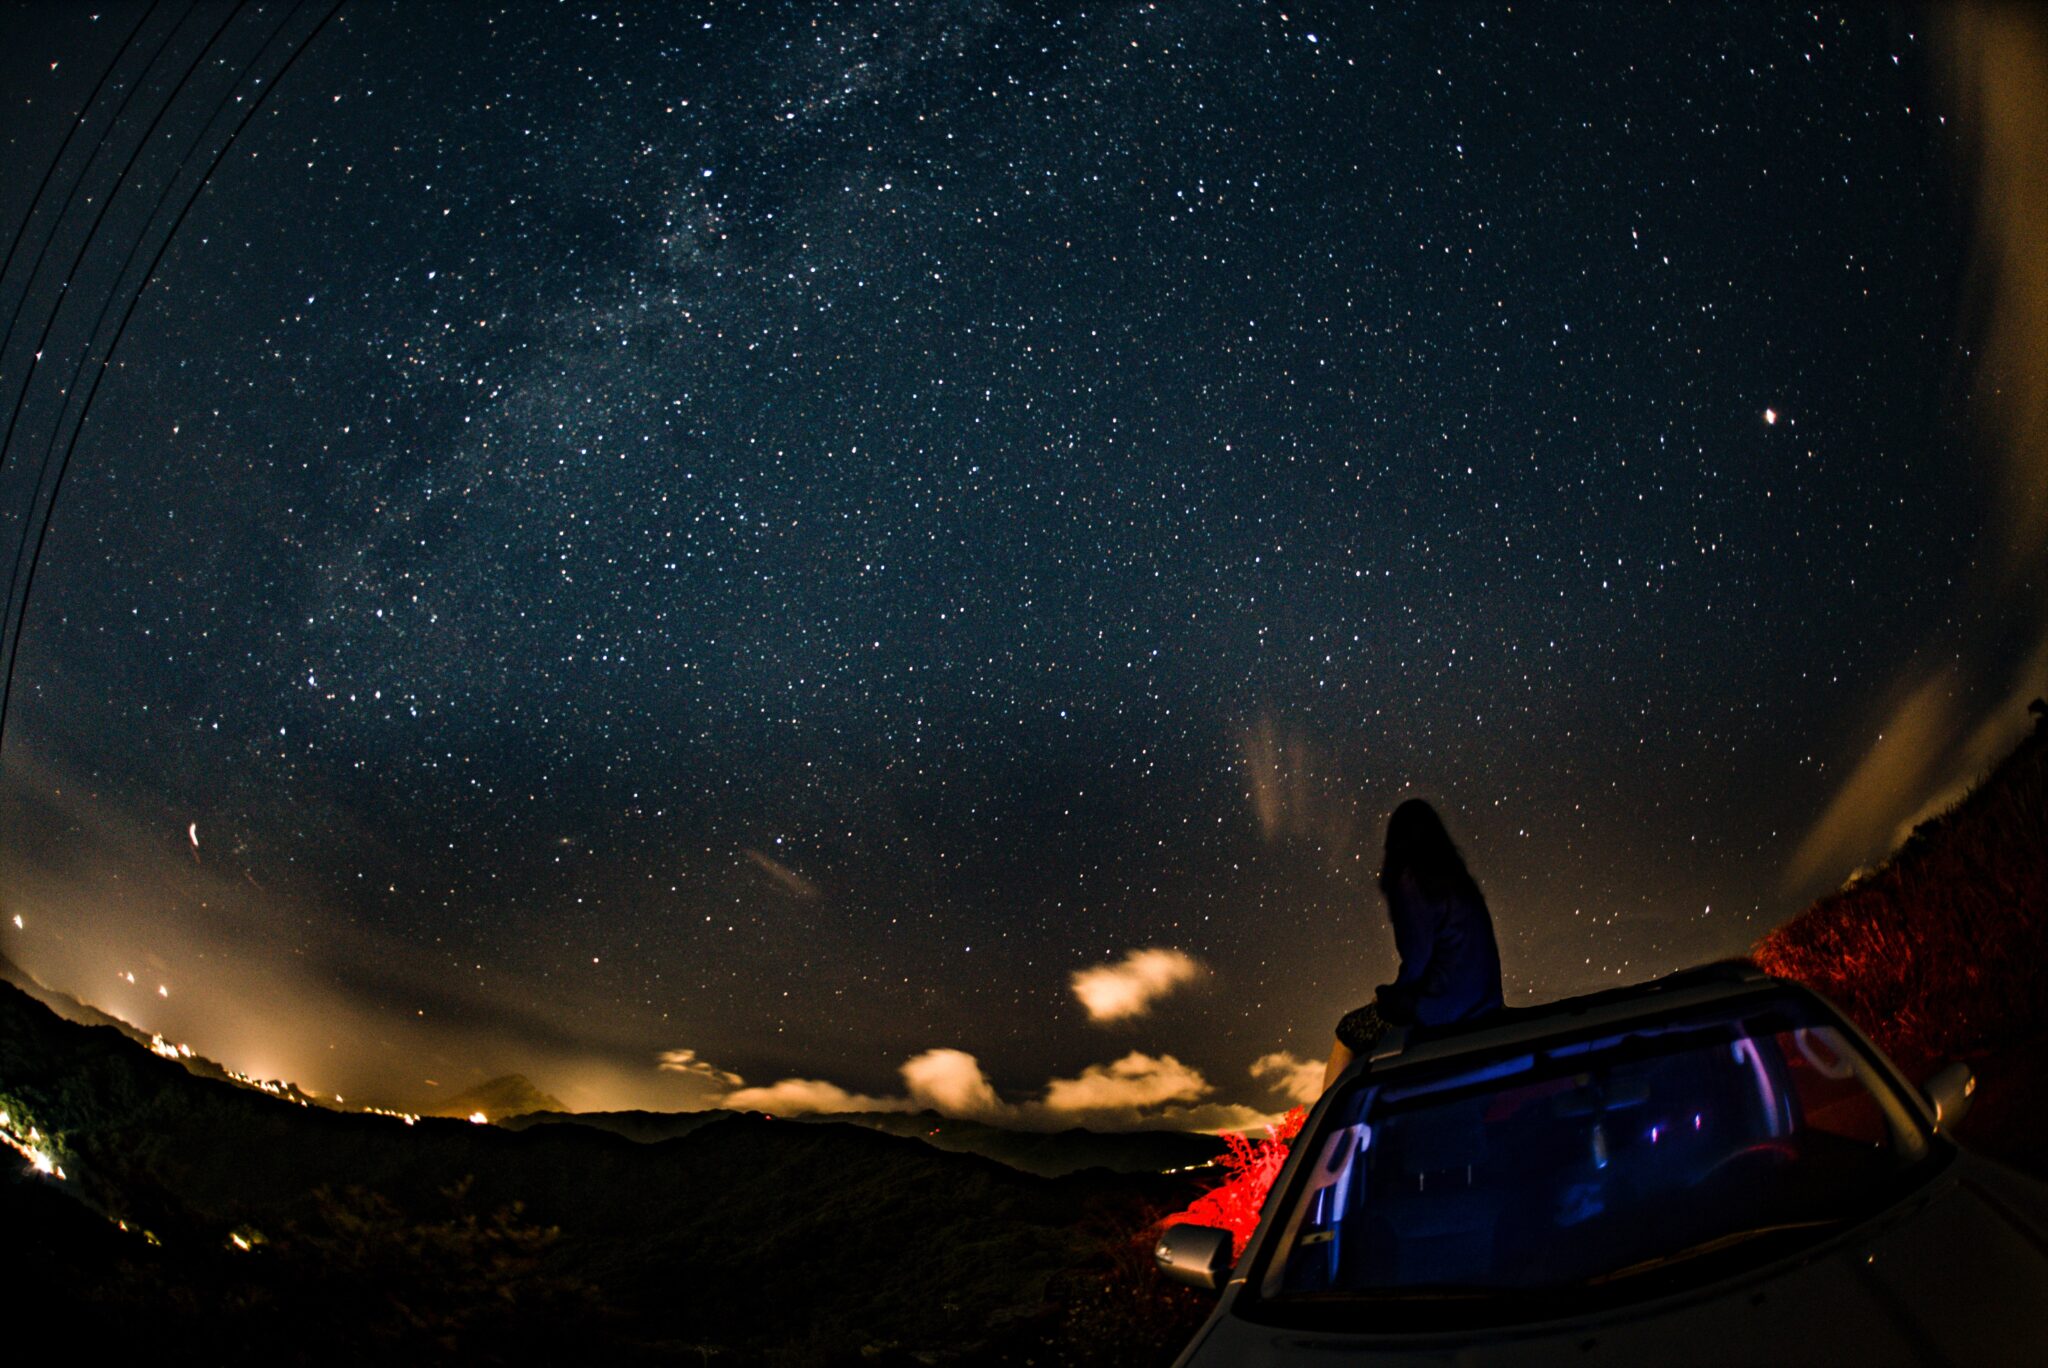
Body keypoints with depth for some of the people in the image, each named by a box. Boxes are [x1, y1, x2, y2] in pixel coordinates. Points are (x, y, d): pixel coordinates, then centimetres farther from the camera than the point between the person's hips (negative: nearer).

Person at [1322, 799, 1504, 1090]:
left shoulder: (1411, 881, -13)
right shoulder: (1457, 880, 12)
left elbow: (1417, 961, -15)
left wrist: (1389, 994, 4)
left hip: (1443, 1009, -8)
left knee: (1349, 1031, 8)